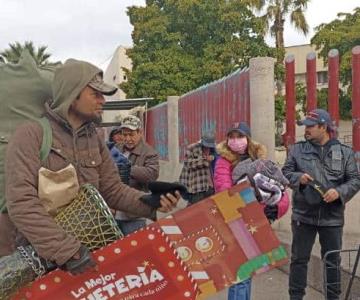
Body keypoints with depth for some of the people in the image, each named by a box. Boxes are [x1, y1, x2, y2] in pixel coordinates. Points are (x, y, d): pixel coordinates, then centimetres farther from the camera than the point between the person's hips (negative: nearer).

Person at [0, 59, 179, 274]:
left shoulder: (95, 141, 7)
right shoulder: (32, 134, -13)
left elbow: (113, 190, 7)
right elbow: (21, 202, -21)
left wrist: (152, 203, -10)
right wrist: (66, 250, -26)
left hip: (81, 243, 6)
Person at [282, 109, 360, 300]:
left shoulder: (344, 152, 0)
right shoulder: (297, 149, 2)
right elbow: (285, 172, 3)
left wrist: (340, 191, -17)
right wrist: (298, 177, -17)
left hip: (332, 217, 0)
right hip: (303, 215, 0)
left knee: (333, 260, 13)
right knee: (299, 259, 10)